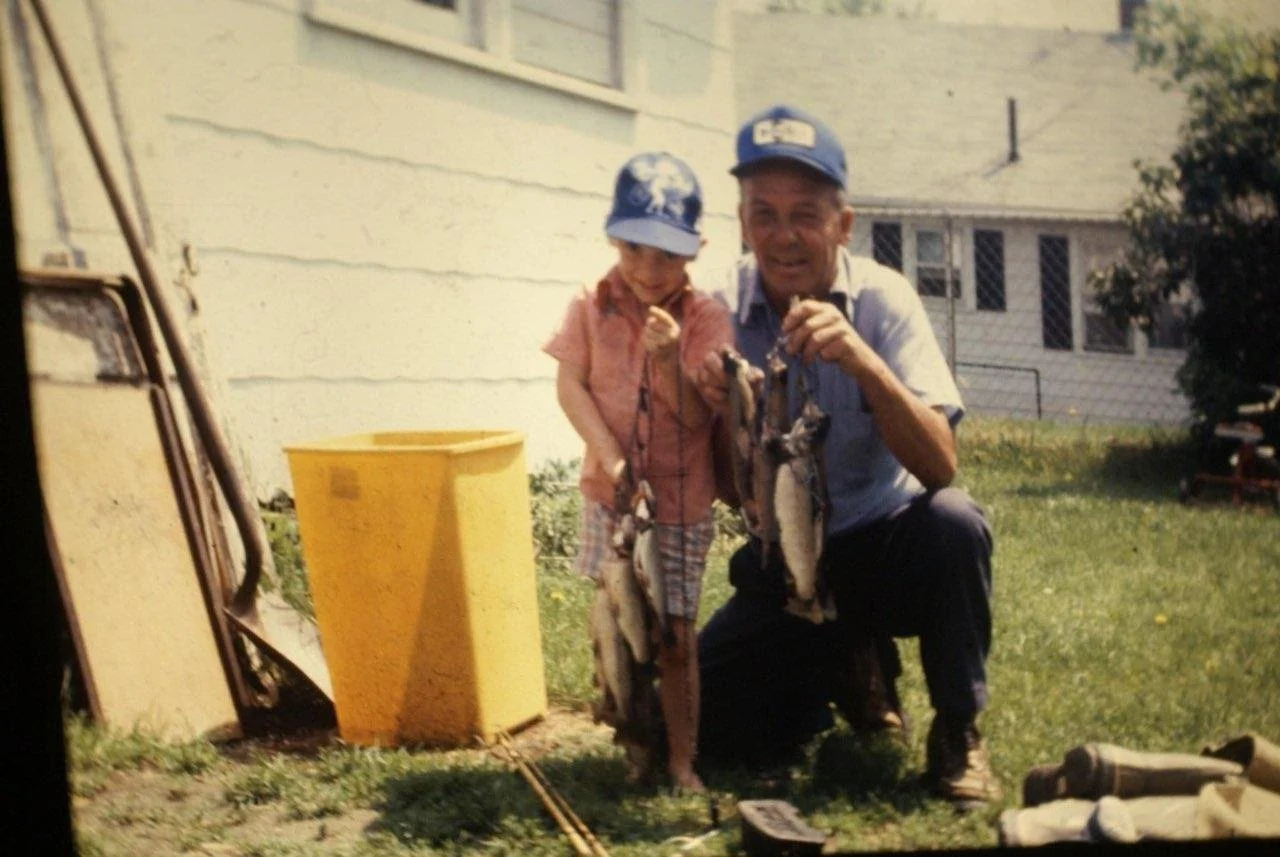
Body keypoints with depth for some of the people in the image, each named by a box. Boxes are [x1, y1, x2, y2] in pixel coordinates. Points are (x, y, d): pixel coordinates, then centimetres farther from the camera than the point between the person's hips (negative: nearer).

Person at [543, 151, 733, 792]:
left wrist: (669, 359, -32)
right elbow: (569, 384, -7)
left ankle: (681, 758, 12)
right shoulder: (592, 307, -3)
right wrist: (609, 455, -19)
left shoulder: (706, 319, -9)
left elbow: (697, 415, -14)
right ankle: (634, 746, 25)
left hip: (682, 501, -2)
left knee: (674, 636, 1)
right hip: (610, 493, 2)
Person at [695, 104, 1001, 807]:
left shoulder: (883, 299, -16)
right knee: (712, 726, -12)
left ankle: (957, 732, -10)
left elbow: (940, 468, -27)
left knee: (953, 521, -33)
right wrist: (722, 416, -32)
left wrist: (861, 359, -42)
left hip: (886, 544, -2)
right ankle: (852, 667, 19)